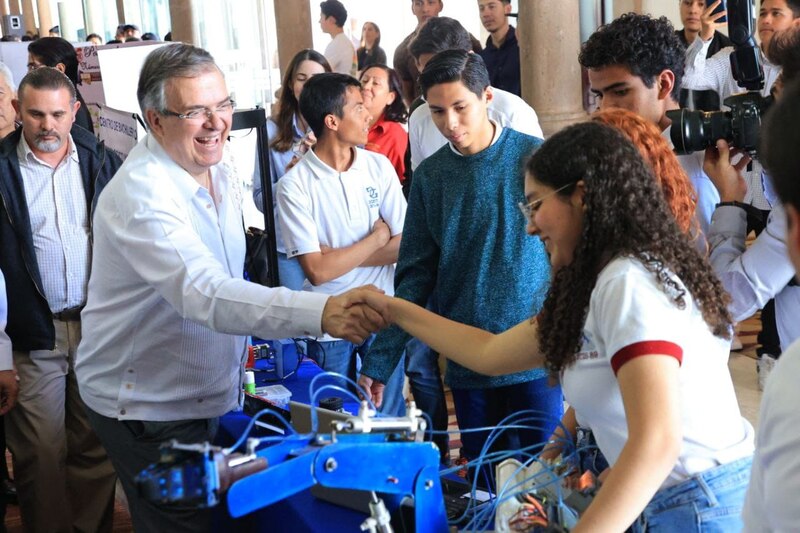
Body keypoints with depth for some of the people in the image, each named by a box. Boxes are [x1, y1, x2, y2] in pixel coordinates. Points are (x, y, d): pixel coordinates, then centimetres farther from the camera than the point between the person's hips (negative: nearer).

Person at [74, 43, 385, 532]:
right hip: (148, 409, -8)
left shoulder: (218, 172, 1)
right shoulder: (140, 195, -28)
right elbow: (204, 294, -43)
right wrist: (321, 312, -54)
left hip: (210, 395, 8)